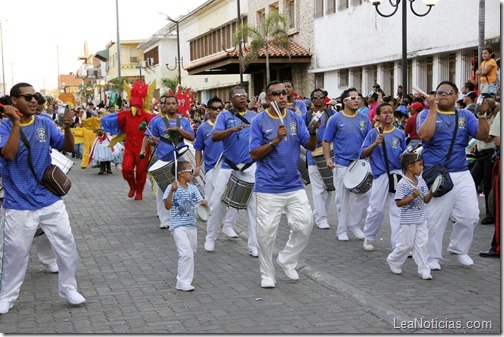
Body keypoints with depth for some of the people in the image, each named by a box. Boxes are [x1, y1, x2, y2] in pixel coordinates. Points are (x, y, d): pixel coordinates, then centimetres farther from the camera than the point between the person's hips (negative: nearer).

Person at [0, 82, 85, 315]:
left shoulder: (45, 124, 2)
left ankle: (68, 288, 24)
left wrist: (67, 128, -17)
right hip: (19, 205, -3)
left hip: (50, 201, 3)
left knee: (67, 247, 6)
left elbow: (68, 148, 2)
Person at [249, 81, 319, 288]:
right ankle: (267, 274, 18)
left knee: (305, 224, -1)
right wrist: (276, 140, -19)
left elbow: (310, 146, 4)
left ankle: (286, 260, 22)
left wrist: (313, 131, -16)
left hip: (294, 184, 4)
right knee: (266, 232, 1)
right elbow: (254, 154, -7)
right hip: (268, 187, -3)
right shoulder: (259, 121, -3)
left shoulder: (296, 119, 7)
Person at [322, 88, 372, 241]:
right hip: (342, 165, -3)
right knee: (342, 198, 3)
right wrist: (328, 159, -10)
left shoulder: (364, 119, 8)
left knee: (365, 195, -1)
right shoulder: (335, 119, -1)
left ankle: (354, 223, 18)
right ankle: (342, 230, 15)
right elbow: (326, 141, 1)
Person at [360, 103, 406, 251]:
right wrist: (375, 143, -12)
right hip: (380, 176, -1)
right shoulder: (373, 133, 3)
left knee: (398, 210, -1)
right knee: (376, 209, 4)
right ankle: (369, 238, 24)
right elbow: (362, 154, 0)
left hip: (397, 174, 1)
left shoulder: (399, 133, 8)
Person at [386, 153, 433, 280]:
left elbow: (426, 200, 10)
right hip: (408, 220, -6)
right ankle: (393, 260, 29)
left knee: (421, 244, 4)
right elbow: (399, 203, -16)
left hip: (421, 219, 6)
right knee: (406, 245, 4)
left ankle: (423, 270, 8)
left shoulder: (421, 181, 6)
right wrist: (412, 197, -25)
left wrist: (431, 192, -8)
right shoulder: (402, 184, -14)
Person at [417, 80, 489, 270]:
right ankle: (433, 257, 14)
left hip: (462, 174, 4)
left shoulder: (465, 116, 10)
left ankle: (459, 249, 25)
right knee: (435, 219, 0)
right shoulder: (427, 114, 1)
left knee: (470, 215, 3)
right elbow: (424, 135, -18)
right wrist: (433, 109, -17)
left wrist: (482, 116, -19)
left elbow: (482, 135, -2)